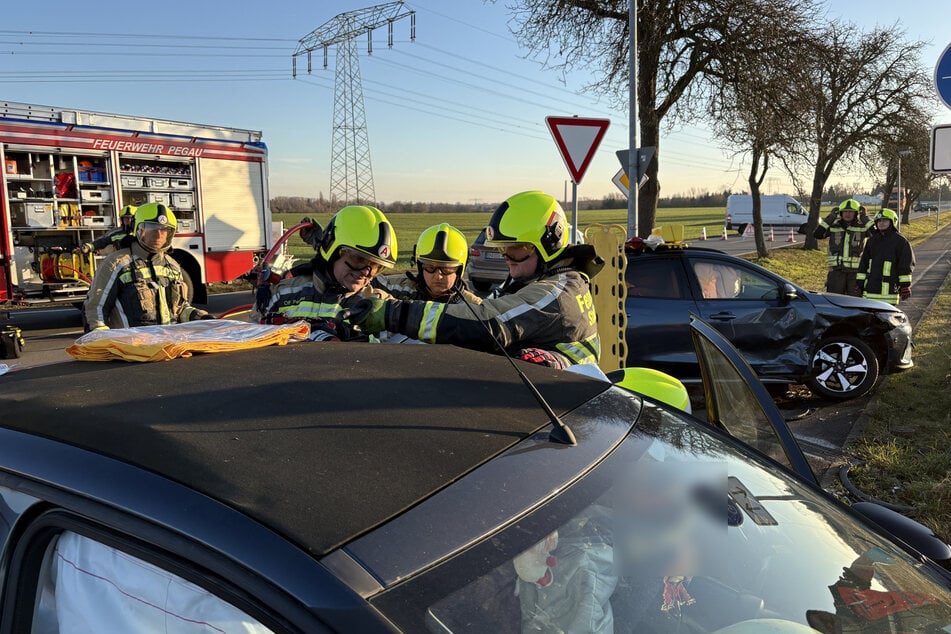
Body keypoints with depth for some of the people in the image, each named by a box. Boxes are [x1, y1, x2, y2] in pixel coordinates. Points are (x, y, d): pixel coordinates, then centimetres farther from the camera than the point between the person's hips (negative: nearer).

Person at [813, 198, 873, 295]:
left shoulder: (862, 228, 4)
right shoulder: (833, 227, 6)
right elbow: (817, 234, -8)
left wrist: (864, 217, -7)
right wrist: (831, 217, -7)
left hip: (855, 271, 0)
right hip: (836, 270, 0)